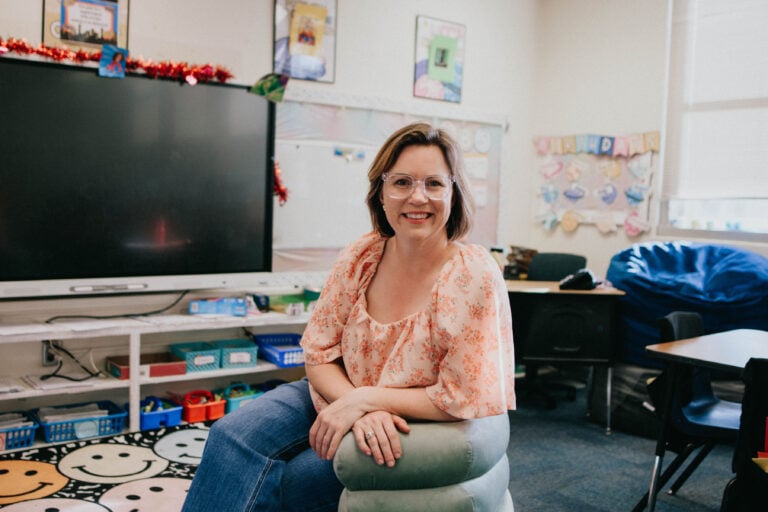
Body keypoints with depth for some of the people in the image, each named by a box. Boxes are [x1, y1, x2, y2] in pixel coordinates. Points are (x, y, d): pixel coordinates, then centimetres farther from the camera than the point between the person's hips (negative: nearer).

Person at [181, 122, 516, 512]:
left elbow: (461, 400, -20)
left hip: (416, 429, -4)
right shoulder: (360, 257, -8)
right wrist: (360, 411, -21)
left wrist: (363, 399, -23)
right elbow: (319, 353, -3)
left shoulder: (474, 277, -22)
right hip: (335, 396, 4)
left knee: (288, 479, -23)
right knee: (233, 435, -18)